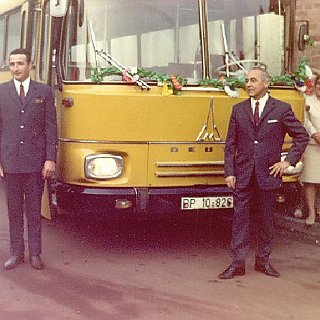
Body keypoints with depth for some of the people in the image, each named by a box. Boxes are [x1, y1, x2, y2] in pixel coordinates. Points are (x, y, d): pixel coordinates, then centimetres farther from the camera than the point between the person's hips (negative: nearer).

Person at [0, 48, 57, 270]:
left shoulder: (44, 92, 3)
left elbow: (51, 128, 1)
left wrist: (50, 159, -6)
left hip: (36, 161, -1)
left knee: (34, 209, 6)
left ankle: (35, 254, 14)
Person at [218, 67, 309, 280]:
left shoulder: (282, 109, 0)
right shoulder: (239, 110, 7)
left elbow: (302, 136, 5)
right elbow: (230, 144, 6)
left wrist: (288, 161, -3)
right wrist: (229, 172, -2)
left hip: (268, 174, -1)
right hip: (243, 175, 1)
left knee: (266, 219, 9)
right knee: (240, 218, 2)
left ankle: (263, 260, 23)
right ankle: (238, 263, 8)